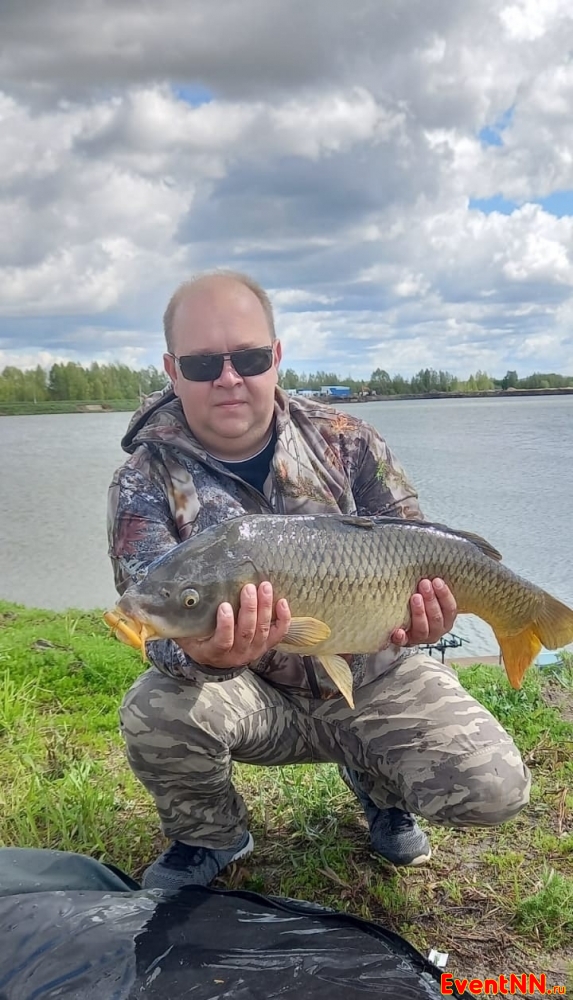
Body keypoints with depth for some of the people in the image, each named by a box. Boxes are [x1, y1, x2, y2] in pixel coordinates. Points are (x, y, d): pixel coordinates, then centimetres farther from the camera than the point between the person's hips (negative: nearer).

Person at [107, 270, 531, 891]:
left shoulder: (346, 443, -6)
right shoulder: (146, 482, -11)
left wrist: (422, 614, -25)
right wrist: (200, 655, -45)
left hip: (372, 675, 1)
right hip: (251, 693, -1)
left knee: (495, 789, -16)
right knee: (157, 712, -32)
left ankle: (376, 781, 21)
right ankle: (210, 836, 5)